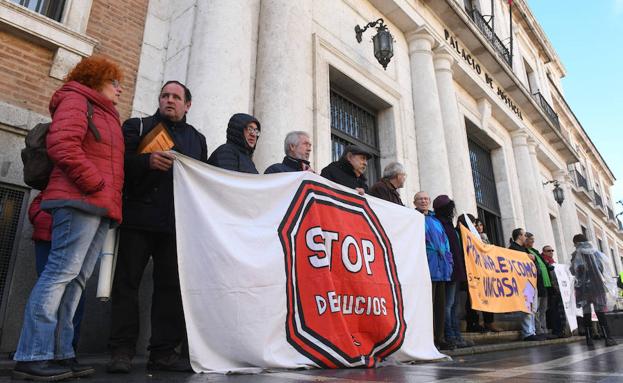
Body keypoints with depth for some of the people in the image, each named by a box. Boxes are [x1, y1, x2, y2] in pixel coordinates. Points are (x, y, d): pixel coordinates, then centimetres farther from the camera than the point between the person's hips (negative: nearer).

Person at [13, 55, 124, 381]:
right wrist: (95, 184, -14)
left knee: (76, 279, 3)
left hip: (101, 207, 8)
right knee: (62, 272, -12)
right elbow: (62, 145, -12)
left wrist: (112, 200, 12)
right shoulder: (76, 100, 4)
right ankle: (32, 356, -9)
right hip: (80, 200, -8)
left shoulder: (106, 116, 29)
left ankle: (59, 354, 6)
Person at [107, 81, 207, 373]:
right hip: (138, 219, -2)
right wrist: (147, 161, -19)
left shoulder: (197, 138, 21)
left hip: (178, 224, 2)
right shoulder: (137, 126, 13)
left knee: (172, 285, 2)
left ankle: (163, 352, 10)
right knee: (127, 282, 0)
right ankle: (121, 351, 9)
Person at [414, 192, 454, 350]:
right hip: (427, 266, -7)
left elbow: (445, 241, 23)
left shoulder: (436, 221, 24)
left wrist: (448, 262, 13)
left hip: (441, 267, 7)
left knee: (440, 304, 9)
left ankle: (439, 338, 16)